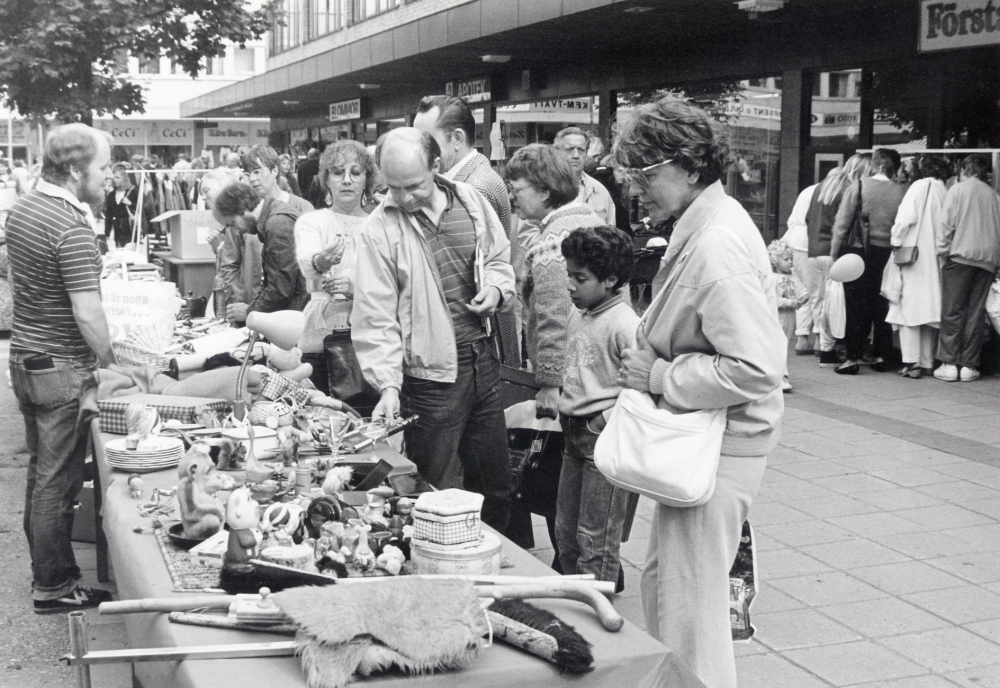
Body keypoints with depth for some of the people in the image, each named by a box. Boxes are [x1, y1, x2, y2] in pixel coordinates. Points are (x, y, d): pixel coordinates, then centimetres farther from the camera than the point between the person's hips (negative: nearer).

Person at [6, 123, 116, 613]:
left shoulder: (22, 207, 7)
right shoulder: (72, 230, -22)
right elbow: (88, 315, -25)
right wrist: (109, 362, -10)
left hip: (24, 356, 9)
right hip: (61, 369, -9)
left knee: (41, 471, 19)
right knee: (57, 481, 2)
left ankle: (47, 570, 31)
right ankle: (53, 588, 13)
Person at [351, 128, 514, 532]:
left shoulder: (471, 202, 3)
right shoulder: (379, 231, -12)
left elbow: (499, 260, 18)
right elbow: (375, 317, -13)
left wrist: (496, 289, -5)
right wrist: (388, 384, -22)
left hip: (483, 362, 5)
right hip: (430, 375, -5)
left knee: (496, 483, 18)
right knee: (439, 496, 2)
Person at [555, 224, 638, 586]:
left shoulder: (625, 324, -18)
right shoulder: (577, 315, 9)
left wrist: (610, 420, -19)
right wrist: (564, 402, 13)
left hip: (605, 437, -9)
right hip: (574, 434, 9)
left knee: (595, 539, 0)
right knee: (565, 531, 17)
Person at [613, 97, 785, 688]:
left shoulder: (718, 245, -24)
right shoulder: (702, 226, 7)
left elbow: (754, 369, -29)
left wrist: (661, 377, -20)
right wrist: (650, 363, 6)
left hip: (720, 445, -10)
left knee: (689, 602, 2)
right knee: (662, 579, 22)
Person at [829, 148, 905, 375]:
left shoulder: (857, 188, -6)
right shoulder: (902, 193, -3)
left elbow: (841, 225, -6)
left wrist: (834, 254, 0)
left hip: (858, 252, -2)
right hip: (887, 254, 2)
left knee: (856, 307, 3)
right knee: (882, 306, 12)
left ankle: (854, 358, 3)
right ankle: (881, 356, 17)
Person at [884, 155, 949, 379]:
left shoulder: (920, 187, -8)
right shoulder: (945, 191, 5)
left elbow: (906, 218, -16)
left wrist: (896, 242, -6)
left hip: (913, 257, -5)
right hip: (935, 260, 5)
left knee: (909, 307, -2)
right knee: (929, 308, 11)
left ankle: (912, 362, -6)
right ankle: (927, 362, 14)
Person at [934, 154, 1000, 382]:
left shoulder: (958, 190, 0)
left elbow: (947, 224, -5)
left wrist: (942, 253, 1)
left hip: (961, 255, -4)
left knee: (952, 312, 0)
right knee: (975, 313, 7)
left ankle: (949, 364, -2)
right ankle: (969, 365, 7)